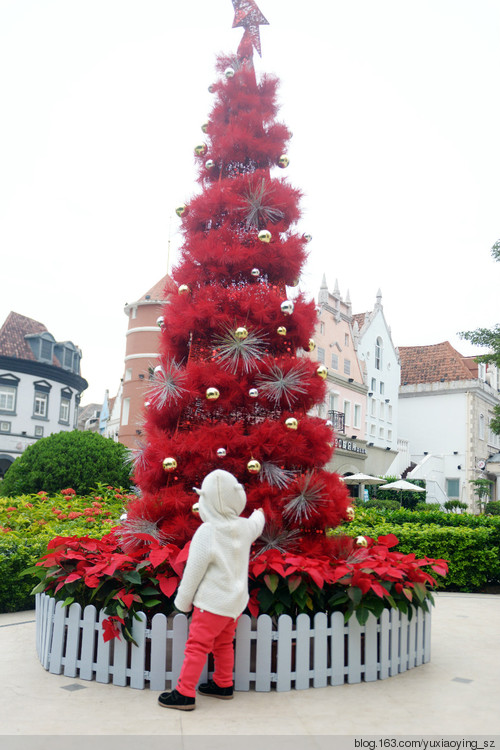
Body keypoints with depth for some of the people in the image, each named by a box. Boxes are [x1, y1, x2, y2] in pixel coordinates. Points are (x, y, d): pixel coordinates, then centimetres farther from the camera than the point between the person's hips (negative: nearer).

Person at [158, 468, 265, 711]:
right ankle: (223, 685, 34)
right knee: (223, 644, 21)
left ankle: (185, 694, 7)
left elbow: (194, 572, -15)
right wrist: (259, 515, 48)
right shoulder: (244, 527, -3)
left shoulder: (207, 532, -22)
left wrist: (183, 601, -1)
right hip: (235, 600, 7)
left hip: (213, 602, -7)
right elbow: (256, 525, 24)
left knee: (197, 646, 2)